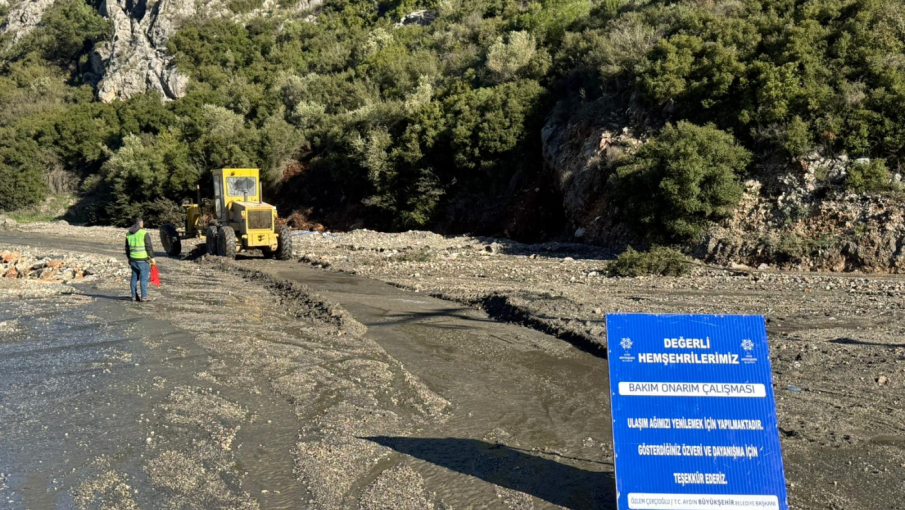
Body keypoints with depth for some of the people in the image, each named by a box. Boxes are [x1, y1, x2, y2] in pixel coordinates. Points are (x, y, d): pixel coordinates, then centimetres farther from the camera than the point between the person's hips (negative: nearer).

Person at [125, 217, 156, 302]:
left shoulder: (129, 234, 9)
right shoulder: (144, 233, -11)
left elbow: (127, 248, 17)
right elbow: (149, 247, -12)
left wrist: (129, 258, 27)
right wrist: (152, 258, -5)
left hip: (133, 259, 6)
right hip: (143, 260, -6)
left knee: (134, 278, 12)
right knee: (144, 278, -2)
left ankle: (134, 296, 15)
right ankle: (144, 296, -2)